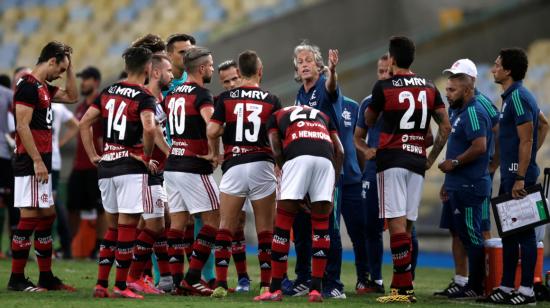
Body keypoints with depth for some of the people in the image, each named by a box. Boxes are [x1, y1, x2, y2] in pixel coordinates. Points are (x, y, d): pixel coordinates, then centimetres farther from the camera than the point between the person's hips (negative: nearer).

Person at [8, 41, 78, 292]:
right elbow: (22, 126, -19)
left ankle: (46, 277, 18)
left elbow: (71, 97, 28)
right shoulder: (28, 86, -14)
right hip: (31, 164, -10)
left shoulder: (43, 87, 15)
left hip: (41, 163, 10)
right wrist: (37, 161, -20)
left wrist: (69, 69, 17)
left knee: (47, 217, 12)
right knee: (29, 218, -8)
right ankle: (16, 279, -5)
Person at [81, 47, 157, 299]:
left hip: (106, 165, 7)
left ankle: (101, 284, 12)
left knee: (112, 226, 16)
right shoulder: (144, 97, -9)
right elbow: (149, 128, -26)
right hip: (131, 166, -7)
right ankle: (120, 286, -1)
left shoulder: (108, 92, 11)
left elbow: (84, 123, 11)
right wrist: (147, 157, -11)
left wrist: (93, 156, 13)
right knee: (127, 226, -2)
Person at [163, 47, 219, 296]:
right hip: (195, 167, -7)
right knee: (213, 220, 0)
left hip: (172, 164, 7)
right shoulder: (201, 94, -11)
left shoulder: (171, 95, 12)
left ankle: (178, 281, 7)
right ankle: (191, 279, -5)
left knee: (177, 222, 9)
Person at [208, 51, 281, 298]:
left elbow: (212, 131, -5)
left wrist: (216, 154, 14)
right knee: (265, 230, 6)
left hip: (233, 166, 0)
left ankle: (220, 284, -3)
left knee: (225, 228, 6)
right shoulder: (271, 100, 4)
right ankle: (266, 285, 3)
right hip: (262, 166, 0)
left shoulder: (225, 98, 3)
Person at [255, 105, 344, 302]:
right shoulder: (322, 116, 37)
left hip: (297, 155, -2)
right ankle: (316, 288, 8)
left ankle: (276, 289, 10)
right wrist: (333, 185, 25)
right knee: (321, 223, 12)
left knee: (283, 222, 6)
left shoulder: (277, 117, 31)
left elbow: (277, 152, 16)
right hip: (326, 157, 2)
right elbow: (339, 151, 23)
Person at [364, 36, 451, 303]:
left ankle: (404, 288, -16)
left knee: (397, 223, -9)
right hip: (417, 161, 5)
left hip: (392, 159, -5)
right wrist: (431, 158, 15)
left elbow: (369, 121, 11)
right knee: (407, 225, 9)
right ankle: (399, 284, 10)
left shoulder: (384, 87, -5)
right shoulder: (429, 88, 10)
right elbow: (445, 126, 9)